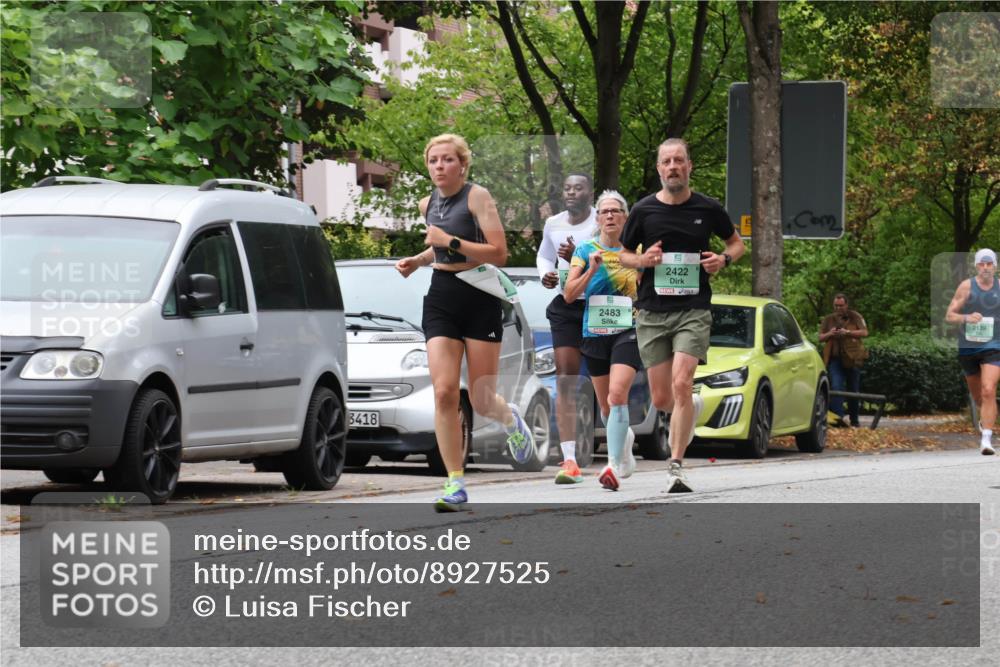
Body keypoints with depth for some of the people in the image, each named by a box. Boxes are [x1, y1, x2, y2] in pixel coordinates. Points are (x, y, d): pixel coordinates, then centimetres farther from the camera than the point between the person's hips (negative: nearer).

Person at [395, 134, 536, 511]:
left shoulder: (477, 197, -9)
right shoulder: (428, 205, 11)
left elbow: (499, 253, -16)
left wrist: (450, 242, -20)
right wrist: (417, 261, 11)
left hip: (480, 299, -4)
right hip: (441, 299, 5)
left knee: (481, 401, 1)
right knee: (444, 393, -11)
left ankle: (510, 418, 39)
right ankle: (456, 484, -8)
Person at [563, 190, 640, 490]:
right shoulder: (585, 250, 6)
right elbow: (569, 295, 0)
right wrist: (591, 270, -13)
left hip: (628, 332, -2)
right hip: (595, 332, 3)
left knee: (618, 394, -23)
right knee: (606, 406, 11)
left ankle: (615, 465, -25)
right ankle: (625, 437, 43)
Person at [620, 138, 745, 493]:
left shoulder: (708, 209, 2)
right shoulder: (643, 210, 3)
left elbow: (737, 242, 18)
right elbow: (623, 254, 14)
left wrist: (724, 259, -5)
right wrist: (642, 260, -8)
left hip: (694, 311, -2)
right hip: (652, 313, 2)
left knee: (681, 384, -19)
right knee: (661, 399, 4)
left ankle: (676, 466, -14)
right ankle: (693, 410, 41)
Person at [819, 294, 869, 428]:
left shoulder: (855, 317, 4)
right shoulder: (828, 319, 13)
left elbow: (864, 332, -5)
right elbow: (820, 338, 12)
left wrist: (848, 332, -18)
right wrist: (830, 334, -10)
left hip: (851, 359, -1)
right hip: (834, 358, 1)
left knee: (853, 390, 8)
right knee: (836, 387, -17)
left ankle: (854, 420, 19)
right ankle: (838, 416, -26)